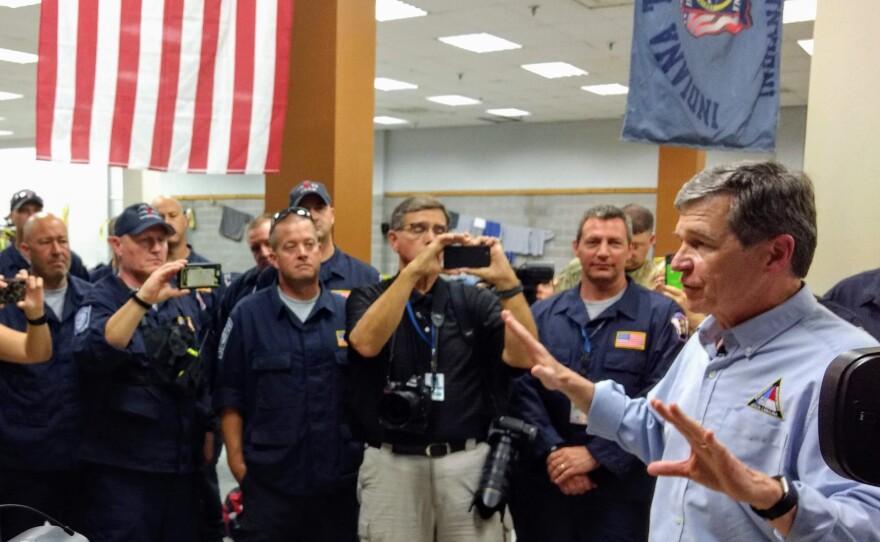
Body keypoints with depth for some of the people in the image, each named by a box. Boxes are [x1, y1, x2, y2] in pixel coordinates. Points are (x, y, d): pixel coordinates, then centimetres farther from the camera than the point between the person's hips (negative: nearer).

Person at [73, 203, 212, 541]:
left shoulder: (185, 299, 10)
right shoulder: (101, 299, -6)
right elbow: (90, 353, -27)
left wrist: (207, 429, 12)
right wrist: (144, 297, -35)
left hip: (182, 462, 5)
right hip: (122, 466, -5)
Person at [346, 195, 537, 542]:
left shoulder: (473, 301, 5)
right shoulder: (368, 298, 3)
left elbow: (521, 355, -9)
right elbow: (366, 344, -19)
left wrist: (507, 281, -21)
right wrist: (413, 271, -26)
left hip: (467, 462, 1)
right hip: (392, 464, -1)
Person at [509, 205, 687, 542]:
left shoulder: (661, 315, -2)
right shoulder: (542, 315, 8)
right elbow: (523, 389, 0)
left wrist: (597, 454, -15)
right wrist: (552, 451, -14)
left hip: (621, 487, -3)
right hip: (544, 483, 3)